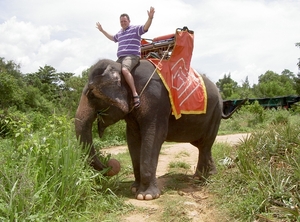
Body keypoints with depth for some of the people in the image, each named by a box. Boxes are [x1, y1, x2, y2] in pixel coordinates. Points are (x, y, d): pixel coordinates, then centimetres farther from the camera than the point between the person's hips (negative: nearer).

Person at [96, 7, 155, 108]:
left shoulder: (135, 29, 4)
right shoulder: (120, 33, 26)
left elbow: (145, 27, -13)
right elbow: (112, 38, 46)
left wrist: (150, 18, -30)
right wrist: (102, 30, 50)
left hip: (132, 56, -8)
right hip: (120, 58, 9)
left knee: (124, 70, -37)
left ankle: (135, 94, -40)